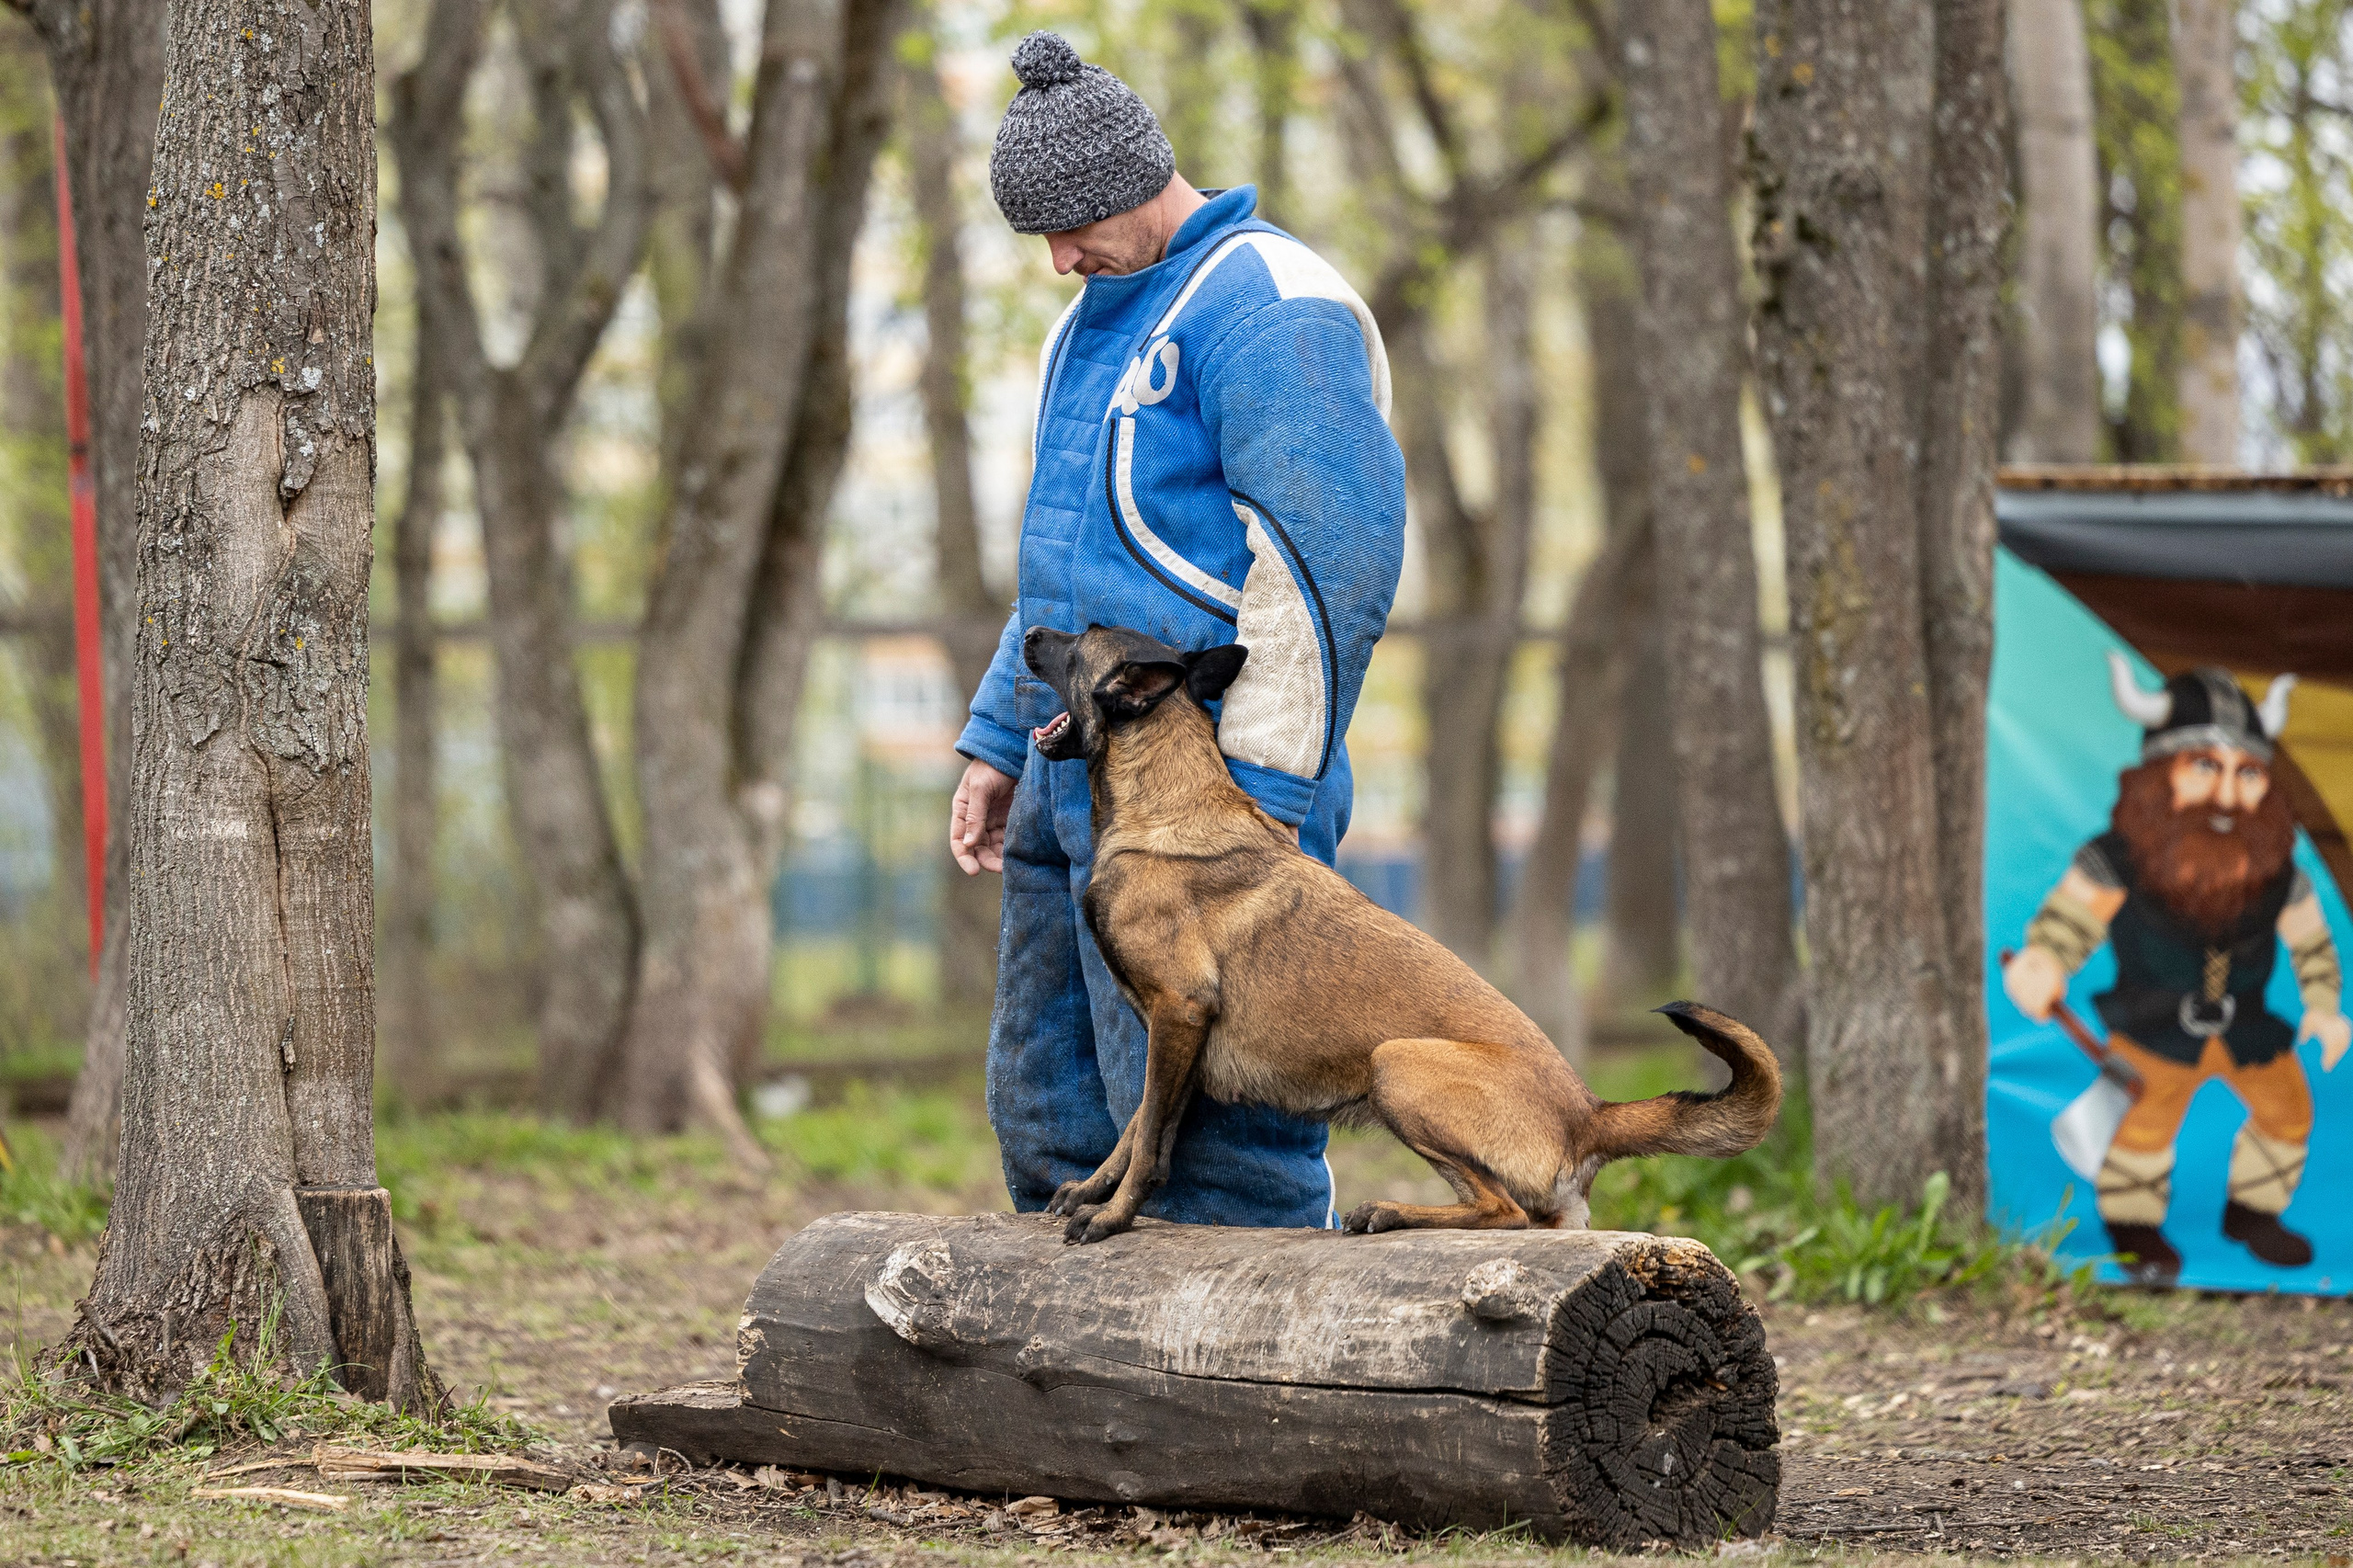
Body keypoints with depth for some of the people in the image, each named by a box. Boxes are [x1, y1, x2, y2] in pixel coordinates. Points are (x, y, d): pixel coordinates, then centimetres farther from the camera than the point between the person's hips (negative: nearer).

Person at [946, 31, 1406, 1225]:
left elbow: (1332, 556, -19)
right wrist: (997, 745, 21)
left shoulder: (1267, 307, -11)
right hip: (1075, 787, 10)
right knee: (1049, 1125, 10)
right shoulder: (1091, 327, 20)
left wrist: (1263, 793, -22)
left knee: (1204, 1137, -11)